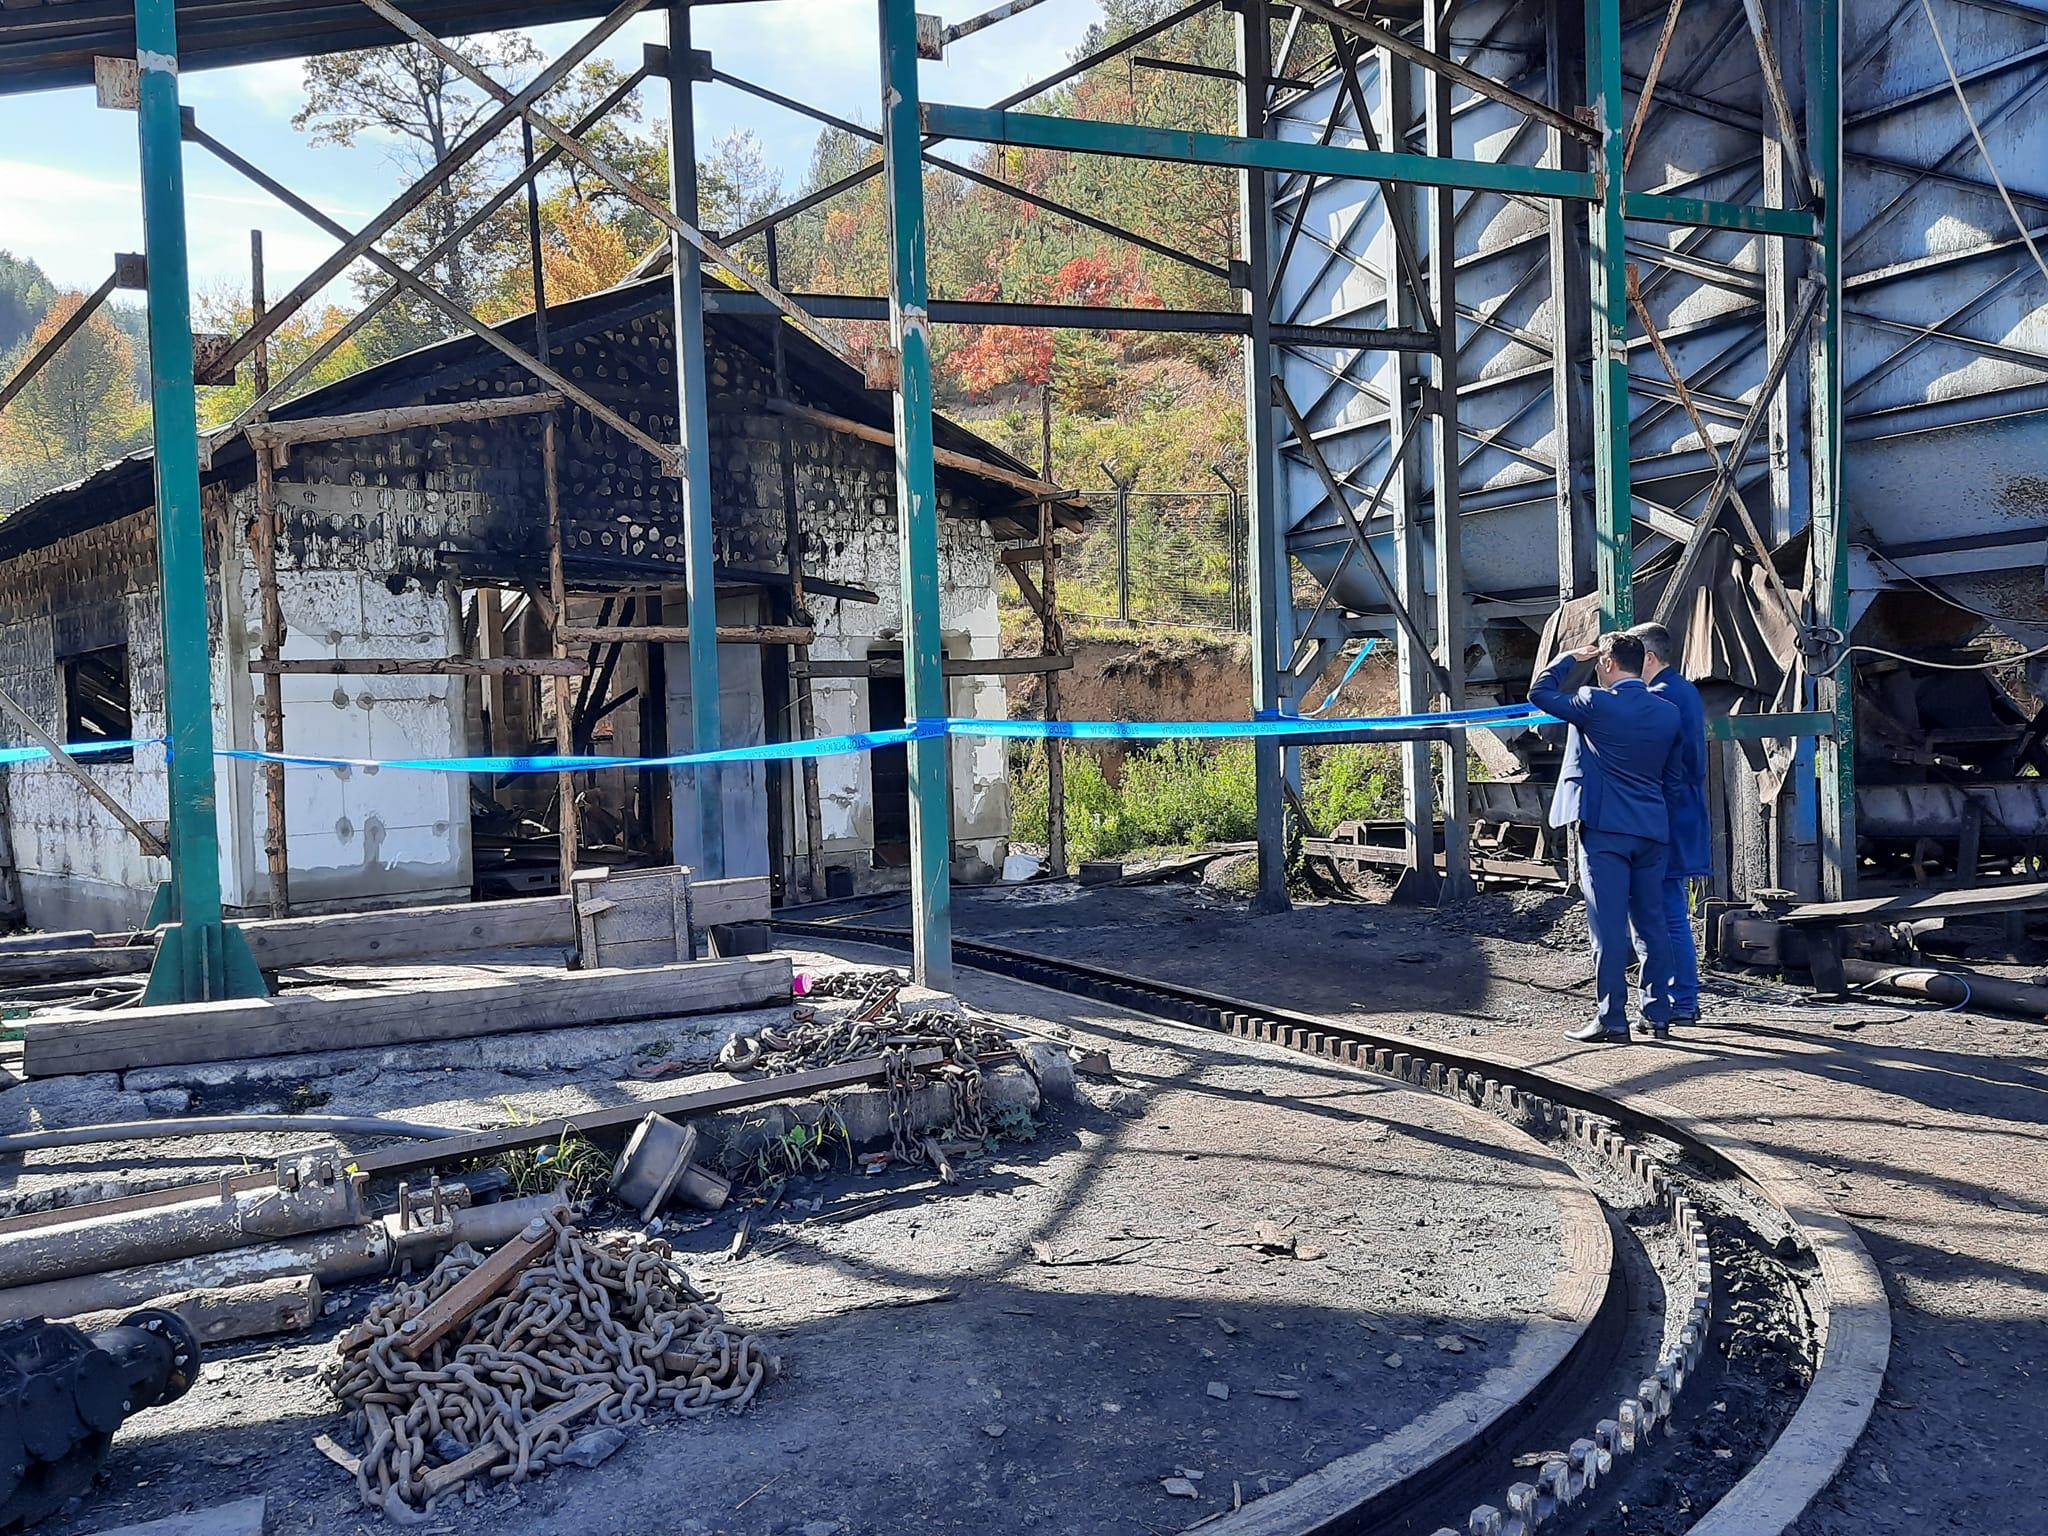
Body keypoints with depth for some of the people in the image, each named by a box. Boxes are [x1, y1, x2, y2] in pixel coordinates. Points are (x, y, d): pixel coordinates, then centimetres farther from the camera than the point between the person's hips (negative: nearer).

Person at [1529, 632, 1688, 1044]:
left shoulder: (1597, 704, -9)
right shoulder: (1668, 712, 10)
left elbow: (1540, 692, 3)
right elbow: (1673, 777, 16)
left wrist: (1569, 657, 13)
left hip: (1605, 827, -6)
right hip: (1653, 830, 6)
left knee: (1609, 927, -5)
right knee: (1652, 922, 13)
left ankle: (1612, 1017, -3)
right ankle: (1658, 1010, 18)